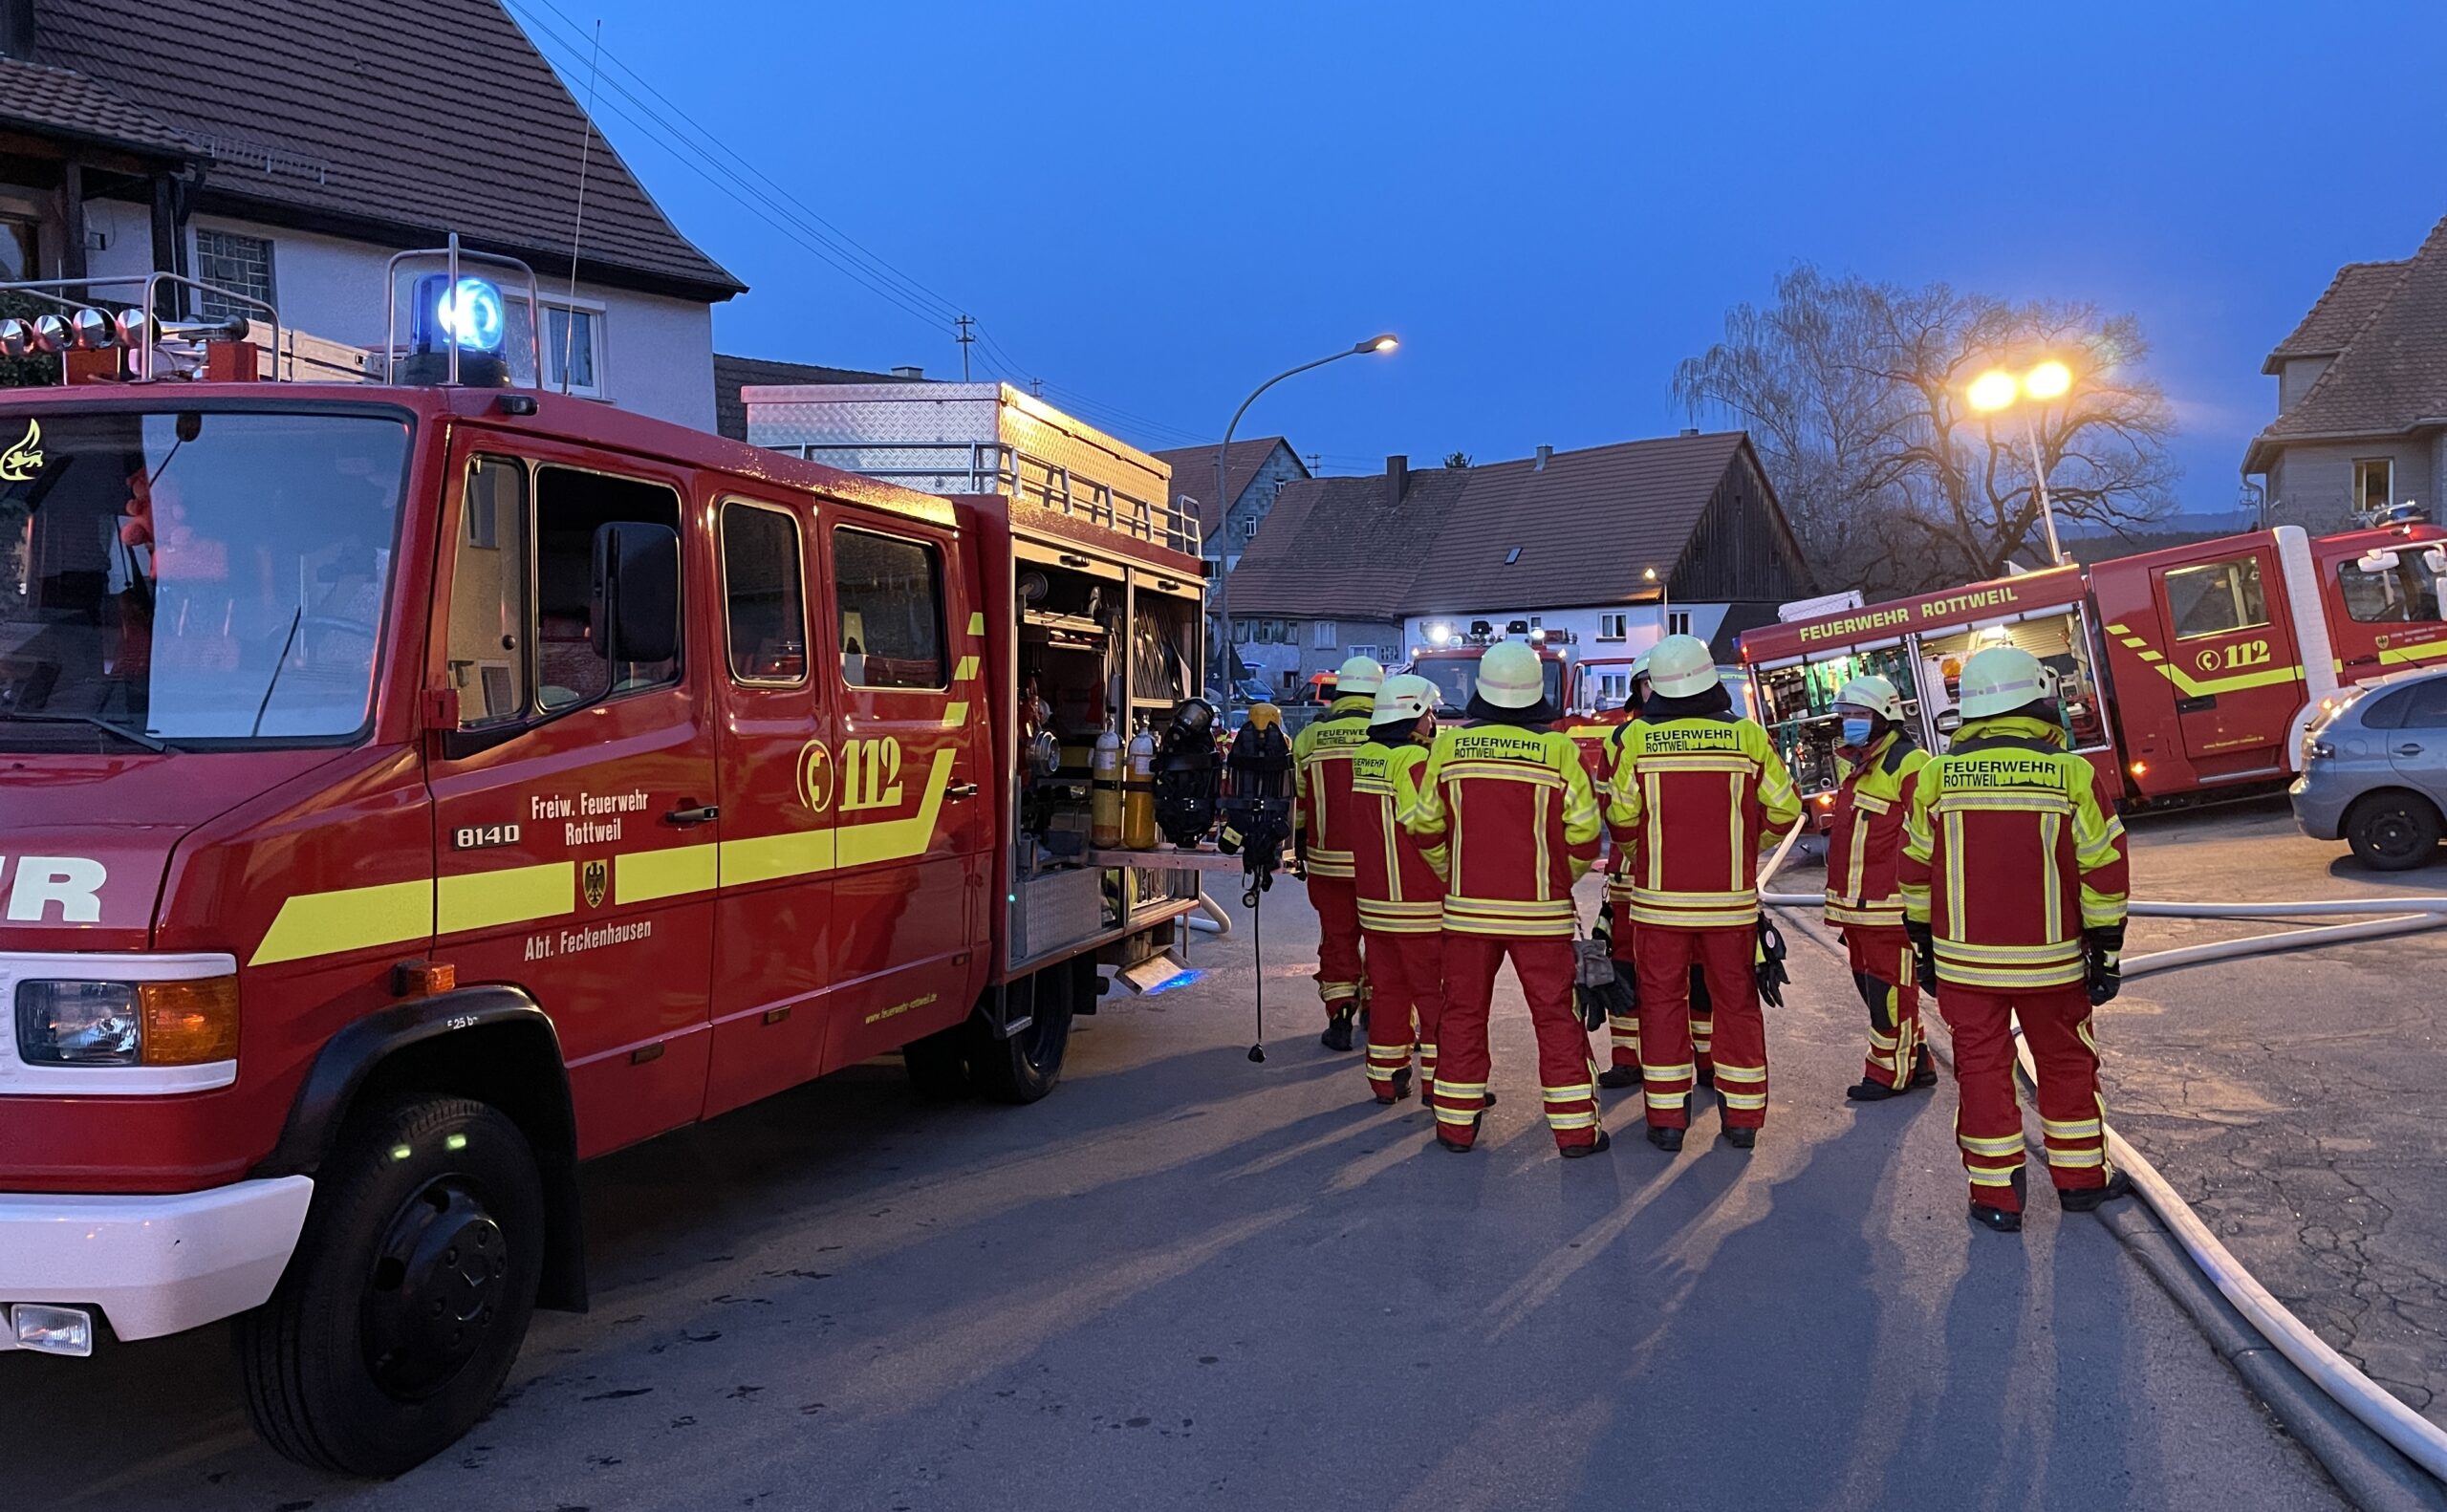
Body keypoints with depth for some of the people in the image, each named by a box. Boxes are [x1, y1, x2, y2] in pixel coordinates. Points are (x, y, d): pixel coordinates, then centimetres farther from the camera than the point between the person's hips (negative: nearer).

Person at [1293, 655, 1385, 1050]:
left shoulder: (1310, 738, 1)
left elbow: (1298, 803, 7)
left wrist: (1302, 849, 19)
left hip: (1329, 863, 1)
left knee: (1337, 938, 10)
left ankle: (1339, 1021, 8)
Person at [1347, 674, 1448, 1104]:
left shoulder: (1363, 758, 8)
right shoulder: (1415, 760, -17)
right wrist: (1453, 875, -10)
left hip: (1373, 899, 8)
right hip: (1420, 902, -7)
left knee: (1387, 987, 15)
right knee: (1436, 992, 2)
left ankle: (1385, 1078, 20)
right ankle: (1439, 1081, 6)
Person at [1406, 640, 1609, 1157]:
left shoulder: (1449, 746, -3)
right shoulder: (1558, 749, -9)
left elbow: (1426, 826, 6)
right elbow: (1584, 833, -5)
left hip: (1467, 906, 2)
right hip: (1541, 911, -2)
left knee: (1463, 1012, 12)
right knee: (1556, 1016, 7)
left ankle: (1456, 1124, 17)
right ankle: (1575, 1129, 10)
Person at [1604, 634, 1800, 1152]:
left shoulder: (1636, 737, -6)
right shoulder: (1747, 734, -4)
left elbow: (1621, 818, -3)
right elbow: (1784, 809, 1)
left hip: (1659, 897, -1)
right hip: (1731, 898, 1)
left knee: (1662, 1001, 9)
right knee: (1736, 1001, 12)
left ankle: (1666, 1118, 10)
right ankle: (1743, 1118, 18)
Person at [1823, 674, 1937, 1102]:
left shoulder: (1909, 763, -12)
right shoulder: (1854, 764, 17)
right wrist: (1840, 900, 25)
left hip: (1888, 905, -10)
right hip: (1855, 905, 10)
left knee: (1890, 989, -1)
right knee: (1869, 983, 15)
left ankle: (1889, 1074, 8)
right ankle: (1917, 1064, 25)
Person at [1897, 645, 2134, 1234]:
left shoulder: (1935, 777, -3)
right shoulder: (2072, 774, -6)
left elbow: (1915, 874, 3)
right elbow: (2104, 871, -4)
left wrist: (1925, 947, 14)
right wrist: (2105, 952, 5)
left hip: (1964, 961, 0)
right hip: (2050, 960, 0)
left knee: (1982, 1069, 8)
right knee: (2067, 1063, 17)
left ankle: (1996, 1196, 11)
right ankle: (2080, 1177, 29)